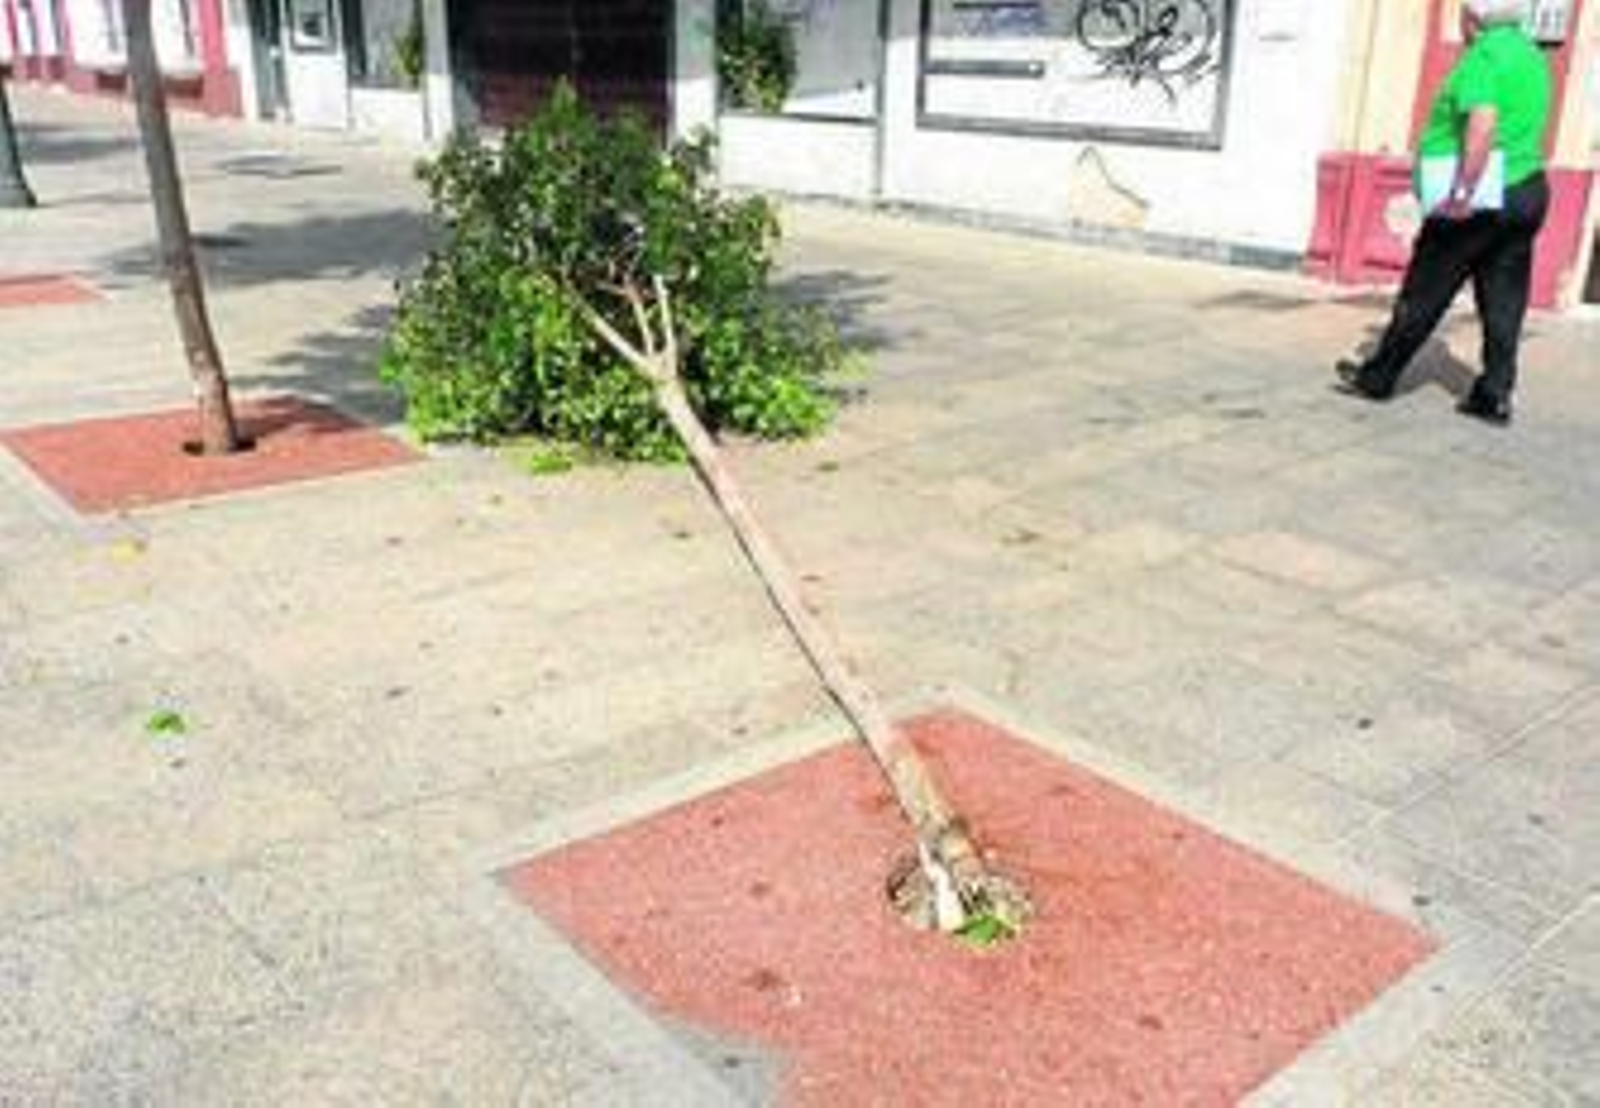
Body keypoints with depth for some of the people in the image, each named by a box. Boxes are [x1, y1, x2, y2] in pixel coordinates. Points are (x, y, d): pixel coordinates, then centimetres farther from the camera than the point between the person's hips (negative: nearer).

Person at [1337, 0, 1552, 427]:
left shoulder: (1483, 56, -12)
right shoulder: (1532, 56, 16)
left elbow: (1483, 123, -26)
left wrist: (1462, 191, -28)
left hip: (1480, 200, -8)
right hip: (1528, 191, 8)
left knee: (1422, 295, 3)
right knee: (1504, 303, 6)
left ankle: (1378, 377, 13)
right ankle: (1494, 395, 7)